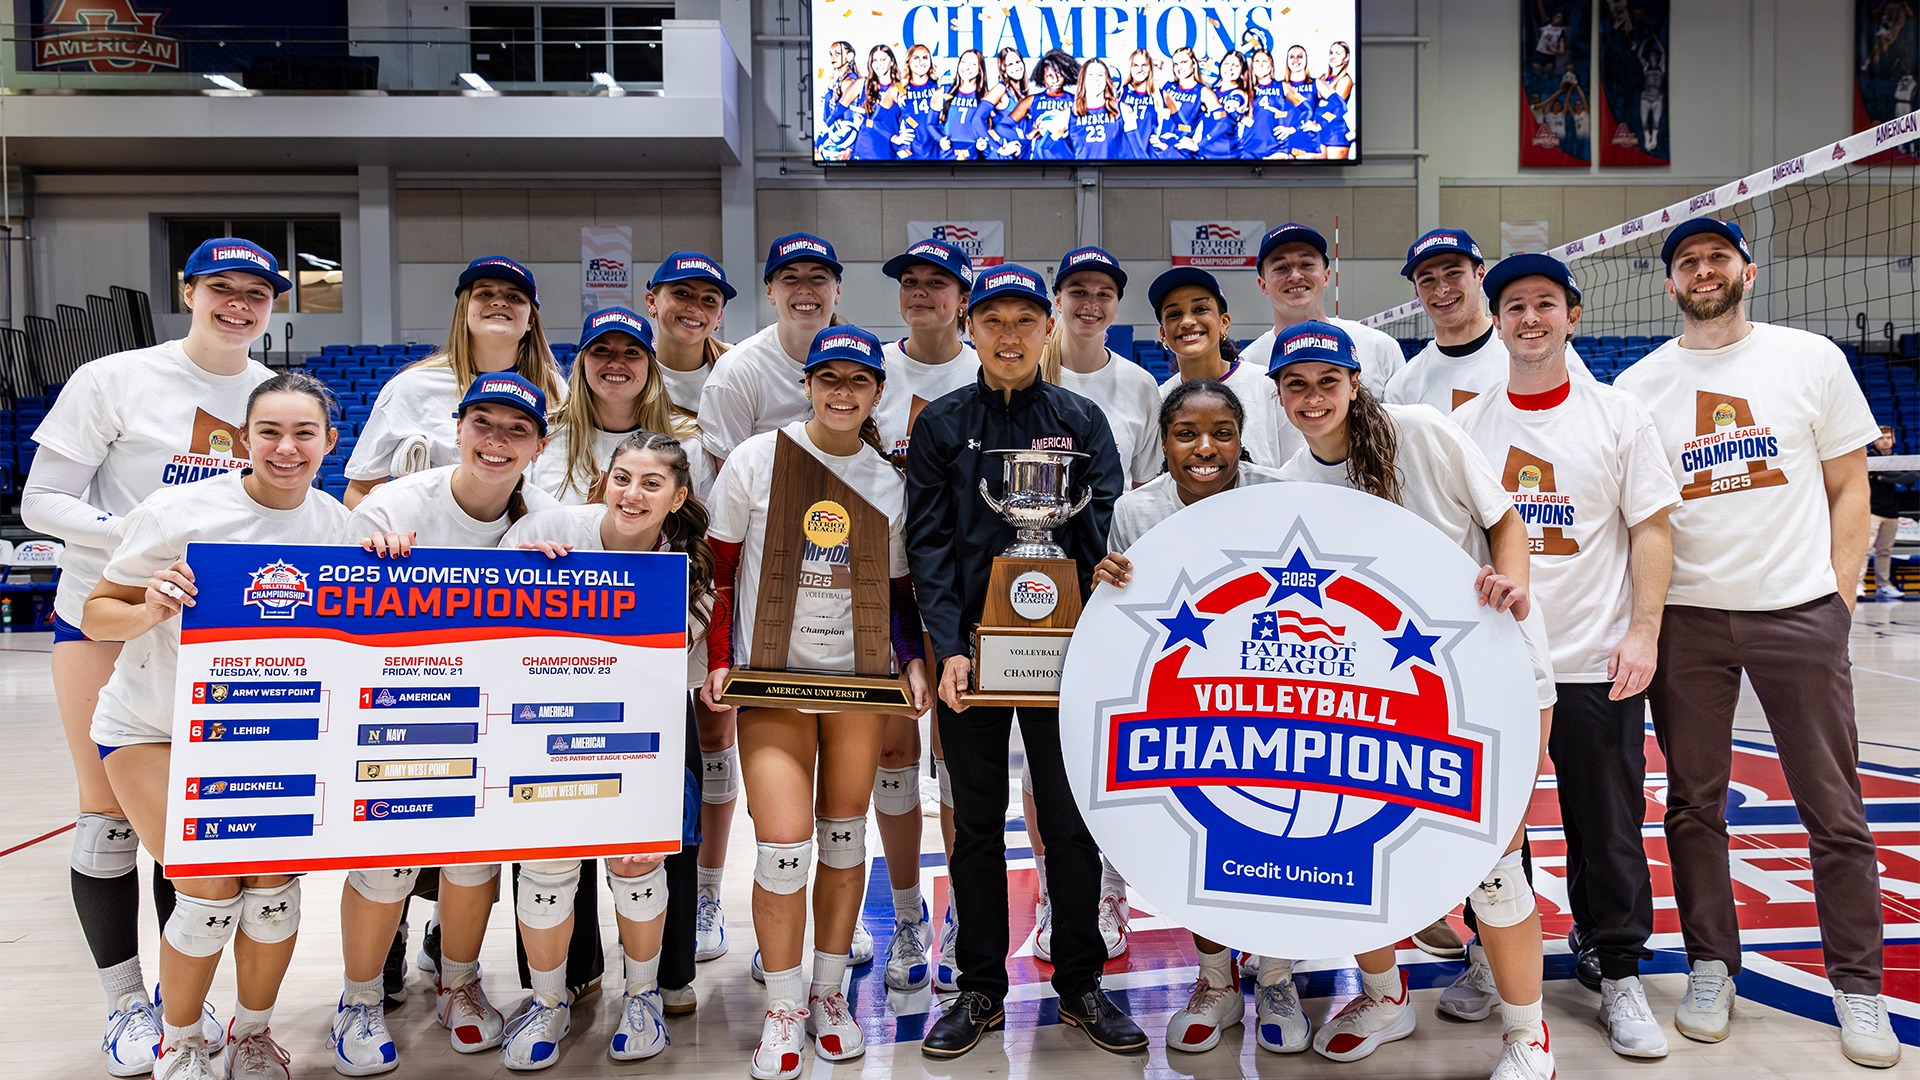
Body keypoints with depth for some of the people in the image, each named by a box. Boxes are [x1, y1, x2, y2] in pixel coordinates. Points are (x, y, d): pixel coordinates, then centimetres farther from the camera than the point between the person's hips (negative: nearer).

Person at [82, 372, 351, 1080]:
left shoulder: (336, 522, -8)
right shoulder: (179, 510, -19)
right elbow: (96, 615, -11)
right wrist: (150, 610, -34)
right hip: (152, 728, -3)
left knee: (274, 881, -7)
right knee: (212, 890, -11)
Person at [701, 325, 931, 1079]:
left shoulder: (890, 481, 3)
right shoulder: (757, 460, -5)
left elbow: (897, 587, 11)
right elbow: (721, 568, 1)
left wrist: (913, 660, -4)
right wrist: (718, 660, -5)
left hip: (860, 675, 3)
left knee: (844, 835, 9)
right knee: (783, 843, -10)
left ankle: (830, 994, 26)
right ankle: (783, 1010, 9)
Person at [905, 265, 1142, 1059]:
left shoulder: (1081, 420, 5)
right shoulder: (941, 425, 5)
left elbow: (1109, 531, -2)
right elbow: (927, 541, -1)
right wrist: (948, 647, -13)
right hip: (970, 647, 0)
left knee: (1072, 821, 7)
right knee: (976, 825, 9)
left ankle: (1080, 985, 23)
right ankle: (980, 989, 22)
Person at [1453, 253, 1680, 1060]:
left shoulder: (1619, 414, 1)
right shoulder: (1467, 425, 5)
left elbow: (1651, 529, -1)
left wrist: (1643, 630, -10)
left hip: (1595, 662, -1)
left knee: (1608, 829, 6)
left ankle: (1619, 976, 21)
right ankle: (1491, 957, 26)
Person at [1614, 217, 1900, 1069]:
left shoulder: (1811, 359, 3)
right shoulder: (1637, 386, 5)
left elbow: (1849, 488, 5)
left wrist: (1836, 596, -3)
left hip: (1798, 613, -1)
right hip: (1686, 616, 1)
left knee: (1835, 812, 5)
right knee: (1693, 805, 9)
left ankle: (1857, 984, 20)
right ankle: (1711, 967, 23)